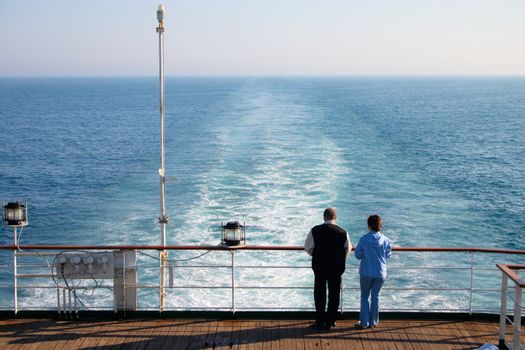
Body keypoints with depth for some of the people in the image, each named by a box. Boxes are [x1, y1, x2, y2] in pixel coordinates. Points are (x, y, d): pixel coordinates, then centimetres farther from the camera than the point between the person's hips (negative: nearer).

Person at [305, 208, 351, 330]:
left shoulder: (315, 230, -10)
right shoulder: (342, 232, -9)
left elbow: (308, 247, -4)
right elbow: (347, 249, 2)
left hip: (319, 266, 0)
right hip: (337, 267, 0)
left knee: (319, 294, 12)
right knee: (334, 294, 12)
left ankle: (320, 322, 16)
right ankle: (330, 322, 18)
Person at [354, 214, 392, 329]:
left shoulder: (363, 239, -14)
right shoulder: (385, 240, -8)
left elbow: (358, 255, -6)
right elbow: (388, 255, 3)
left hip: (366, 273, -2)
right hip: (380, 273, 2)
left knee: (364, 297, 12)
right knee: (375, 296, 14)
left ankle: (364, 322, 11)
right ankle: (373, 321, 18)